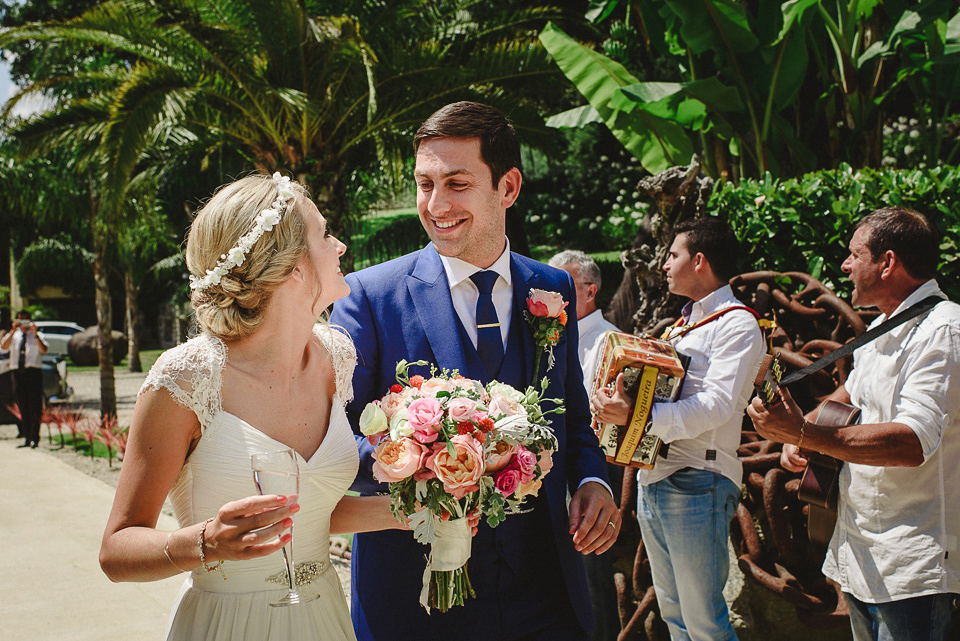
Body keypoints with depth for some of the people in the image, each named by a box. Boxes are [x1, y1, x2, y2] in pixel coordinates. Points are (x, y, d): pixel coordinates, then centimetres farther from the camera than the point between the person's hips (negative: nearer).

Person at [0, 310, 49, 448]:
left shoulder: (36, 336, 8)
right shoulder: (13, 336, 14)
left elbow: (43, 350, -10)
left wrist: (35, 334, -19)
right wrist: (13, 331, -14)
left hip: (33, 372, -3)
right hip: (18, 373, 3)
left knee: (35, 408, -7)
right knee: (23, 408, 6)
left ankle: (34, 438, -5)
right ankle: (27, 438, 10)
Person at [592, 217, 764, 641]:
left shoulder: (737, 324, -8)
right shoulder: (684, 324, 21)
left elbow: (716, 404, -22)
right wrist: (618, 408, 7)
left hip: (695, 483, -9)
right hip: (652, 478, 9)